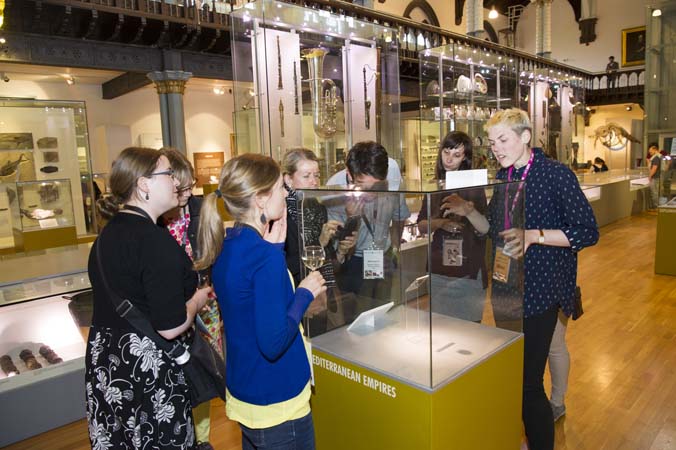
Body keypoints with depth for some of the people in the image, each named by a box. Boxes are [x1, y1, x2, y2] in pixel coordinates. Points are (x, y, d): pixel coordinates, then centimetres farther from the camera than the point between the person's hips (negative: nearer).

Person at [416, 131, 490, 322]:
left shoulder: (474, 187, -3)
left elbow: (486, 229, -12)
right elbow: (421, 226, 6)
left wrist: (469, 211, -31)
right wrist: (441, 223, -14)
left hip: (468, 272, -3)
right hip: (438, 271, 3)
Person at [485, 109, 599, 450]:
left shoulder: (556, 174, -10)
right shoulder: (502, 177, 10)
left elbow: (588, 232, -13)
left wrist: (534, 235, -23)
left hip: (540, 291, -7)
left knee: (528, 382, -4)